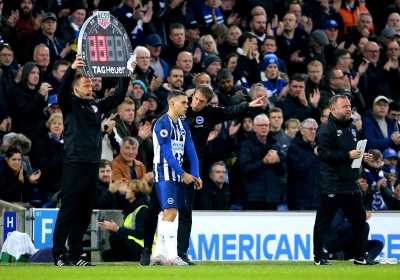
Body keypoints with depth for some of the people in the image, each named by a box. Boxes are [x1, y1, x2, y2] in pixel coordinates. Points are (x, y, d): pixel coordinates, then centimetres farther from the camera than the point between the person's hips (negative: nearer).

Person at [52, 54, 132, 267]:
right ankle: (59, 254, -7)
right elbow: (62, 91, -20)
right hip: (75, 164, -6)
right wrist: (72, 69, -35)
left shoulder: (96, 105, 16)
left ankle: (75, 255, 12)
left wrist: (127, 74, 10)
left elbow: (119, 97, 21)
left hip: (93, 165, 7)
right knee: (68, 210, -7)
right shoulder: (70, 105, -1)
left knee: (84, 212, 7)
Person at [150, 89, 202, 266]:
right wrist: (183, 174, -15)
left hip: (178, 175, 9)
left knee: (168, 214, 9)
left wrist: (195, 176, -2)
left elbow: (191, 152, 8)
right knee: (170, 213, -15)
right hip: (164, 174, -9)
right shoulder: (163, 124, -12)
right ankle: (172, 257, -18)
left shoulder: (183, 126, 13)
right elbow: (167, 153, -16)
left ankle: (157, 255, 14)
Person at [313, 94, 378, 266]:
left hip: (351, 183, 8)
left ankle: (360, 256, 19)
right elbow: (324, 153, -21)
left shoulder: (351, 128, 16)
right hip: (332, 185, -8)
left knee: (359, 218, 11)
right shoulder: (326, 129, -11)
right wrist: (348, 155, -22)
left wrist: (362, 156, 8)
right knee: (323, 221, -2)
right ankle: (319, 257, 4)